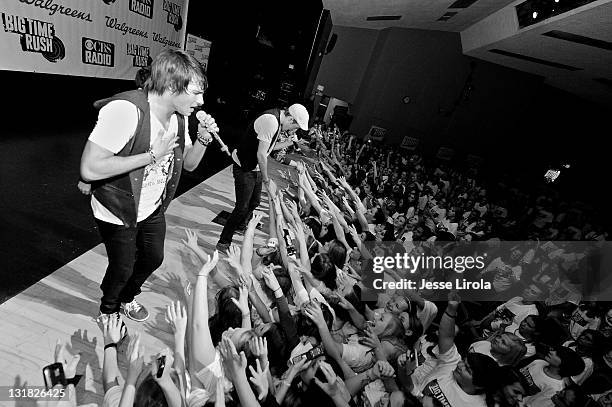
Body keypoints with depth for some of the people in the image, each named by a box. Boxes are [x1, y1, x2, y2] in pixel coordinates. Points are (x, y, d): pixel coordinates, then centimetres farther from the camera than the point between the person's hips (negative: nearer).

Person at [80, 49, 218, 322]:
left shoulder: (179, 117, -6)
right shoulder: (125, 110, -31)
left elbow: (189, 164, 3)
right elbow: (89, 169, -34)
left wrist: (203, 138, -16)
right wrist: (151, 155, -32)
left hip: (153, 209, 7)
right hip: (118, 213, -6)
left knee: (153, 258, 20)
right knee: (122, 268, 12)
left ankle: (127, 297, 51)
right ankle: (108, 310, 46)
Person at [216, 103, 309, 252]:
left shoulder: (277, 119, 3)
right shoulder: (270, 121, -28)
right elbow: (261, 154, -26)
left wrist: (289, 143, 9)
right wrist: (266, 178, -15)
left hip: (255, 168, 10)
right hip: (245, 168, -10)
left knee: (254, 202, 22)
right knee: (242, 207, -6)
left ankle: (240, 227, 45)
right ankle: (223, 243, 7)